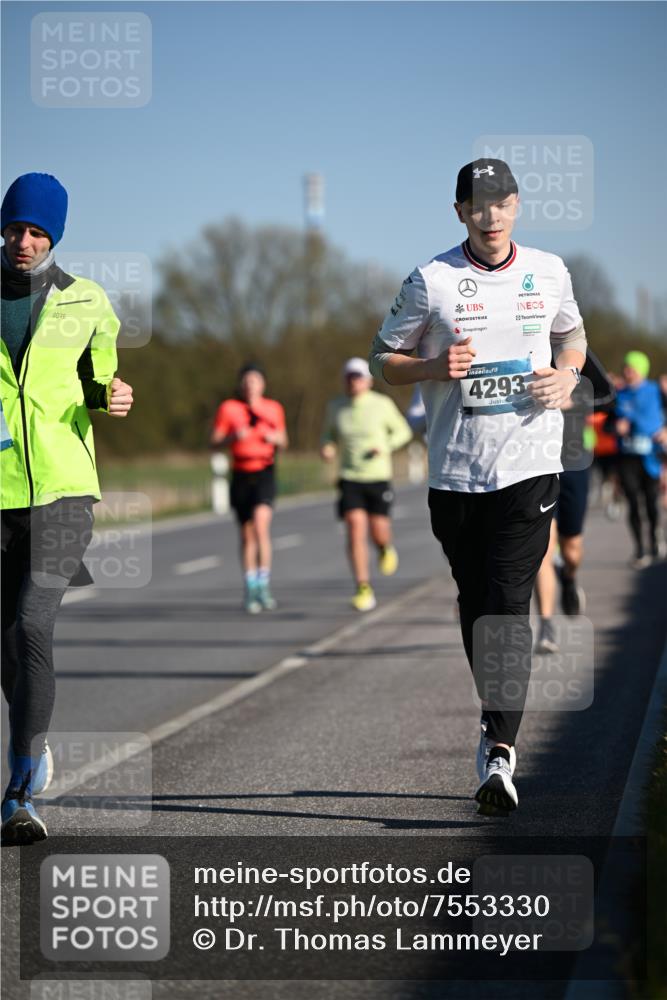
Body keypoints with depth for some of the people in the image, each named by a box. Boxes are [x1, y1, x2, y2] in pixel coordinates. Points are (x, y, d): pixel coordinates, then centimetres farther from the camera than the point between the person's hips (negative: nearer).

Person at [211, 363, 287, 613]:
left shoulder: (274, 409, 6)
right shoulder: (228, 408, 0)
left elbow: (283, 440, 17)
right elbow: (214, 442, -3)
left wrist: (275, 439, -6)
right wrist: (233, 437, -22)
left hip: (265, 473, -1)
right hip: (241, 476, 1)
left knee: (261, 524, -21)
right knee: (246, 536, 5)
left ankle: (264, 584, -13)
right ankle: (250, 592, 16)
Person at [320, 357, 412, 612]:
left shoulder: (382, 404, -6)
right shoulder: (335, 407, 1)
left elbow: (403, 431, 5)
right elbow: (328, 435, 16)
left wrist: (385, 447, -13)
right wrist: (326, 448, -7)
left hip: (378, 477, -1)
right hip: (350, 478, 1)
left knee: (378, 532, 2)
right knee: (355, 530, -13)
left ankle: (386, 547, 42)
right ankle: (363, 590, -11)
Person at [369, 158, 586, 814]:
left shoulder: (549, 272, 7)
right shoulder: (430, 282, -1)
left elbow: (571, 334, 24)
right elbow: (384, 360, 5)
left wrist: (567, 375, 2)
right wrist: (435, 368, -15)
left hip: (529, 464, -1)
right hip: (455, 470, 1)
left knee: (508, 601, -13)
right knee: (475, 603, 10)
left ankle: (500, 750, -19)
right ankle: (496, 719, 30)